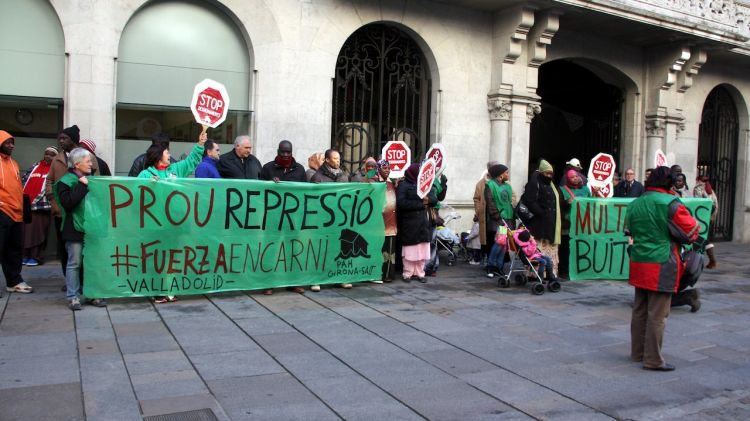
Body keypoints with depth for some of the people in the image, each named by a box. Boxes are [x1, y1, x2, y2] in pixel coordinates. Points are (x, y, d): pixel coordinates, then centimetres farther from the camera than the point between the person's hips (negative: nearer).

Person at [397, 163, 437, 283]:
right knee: (410, 250, -3)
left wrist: (427, 199, -14)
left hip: (422, 222, 5)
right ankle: (407, 273, 9)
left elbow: (434, 199, 9)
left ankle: (420, 273, 14)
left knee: (422, 249, 5)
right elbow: (401, 203, -15)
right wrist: (420, 204, -12)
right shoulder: (403, 185, -3)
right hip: (409, 223, -5)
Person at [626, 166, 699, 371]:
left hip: (638, 263, 7)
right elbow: (691, 232, -6)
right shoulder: (670, 204, -13)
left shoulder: (634, 204, 8)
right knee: (657, 315, -1)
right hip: (661, 266, -7)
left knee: (639, 310, 15)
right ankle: (653, 360, 5)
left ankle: (638, 352, 25)